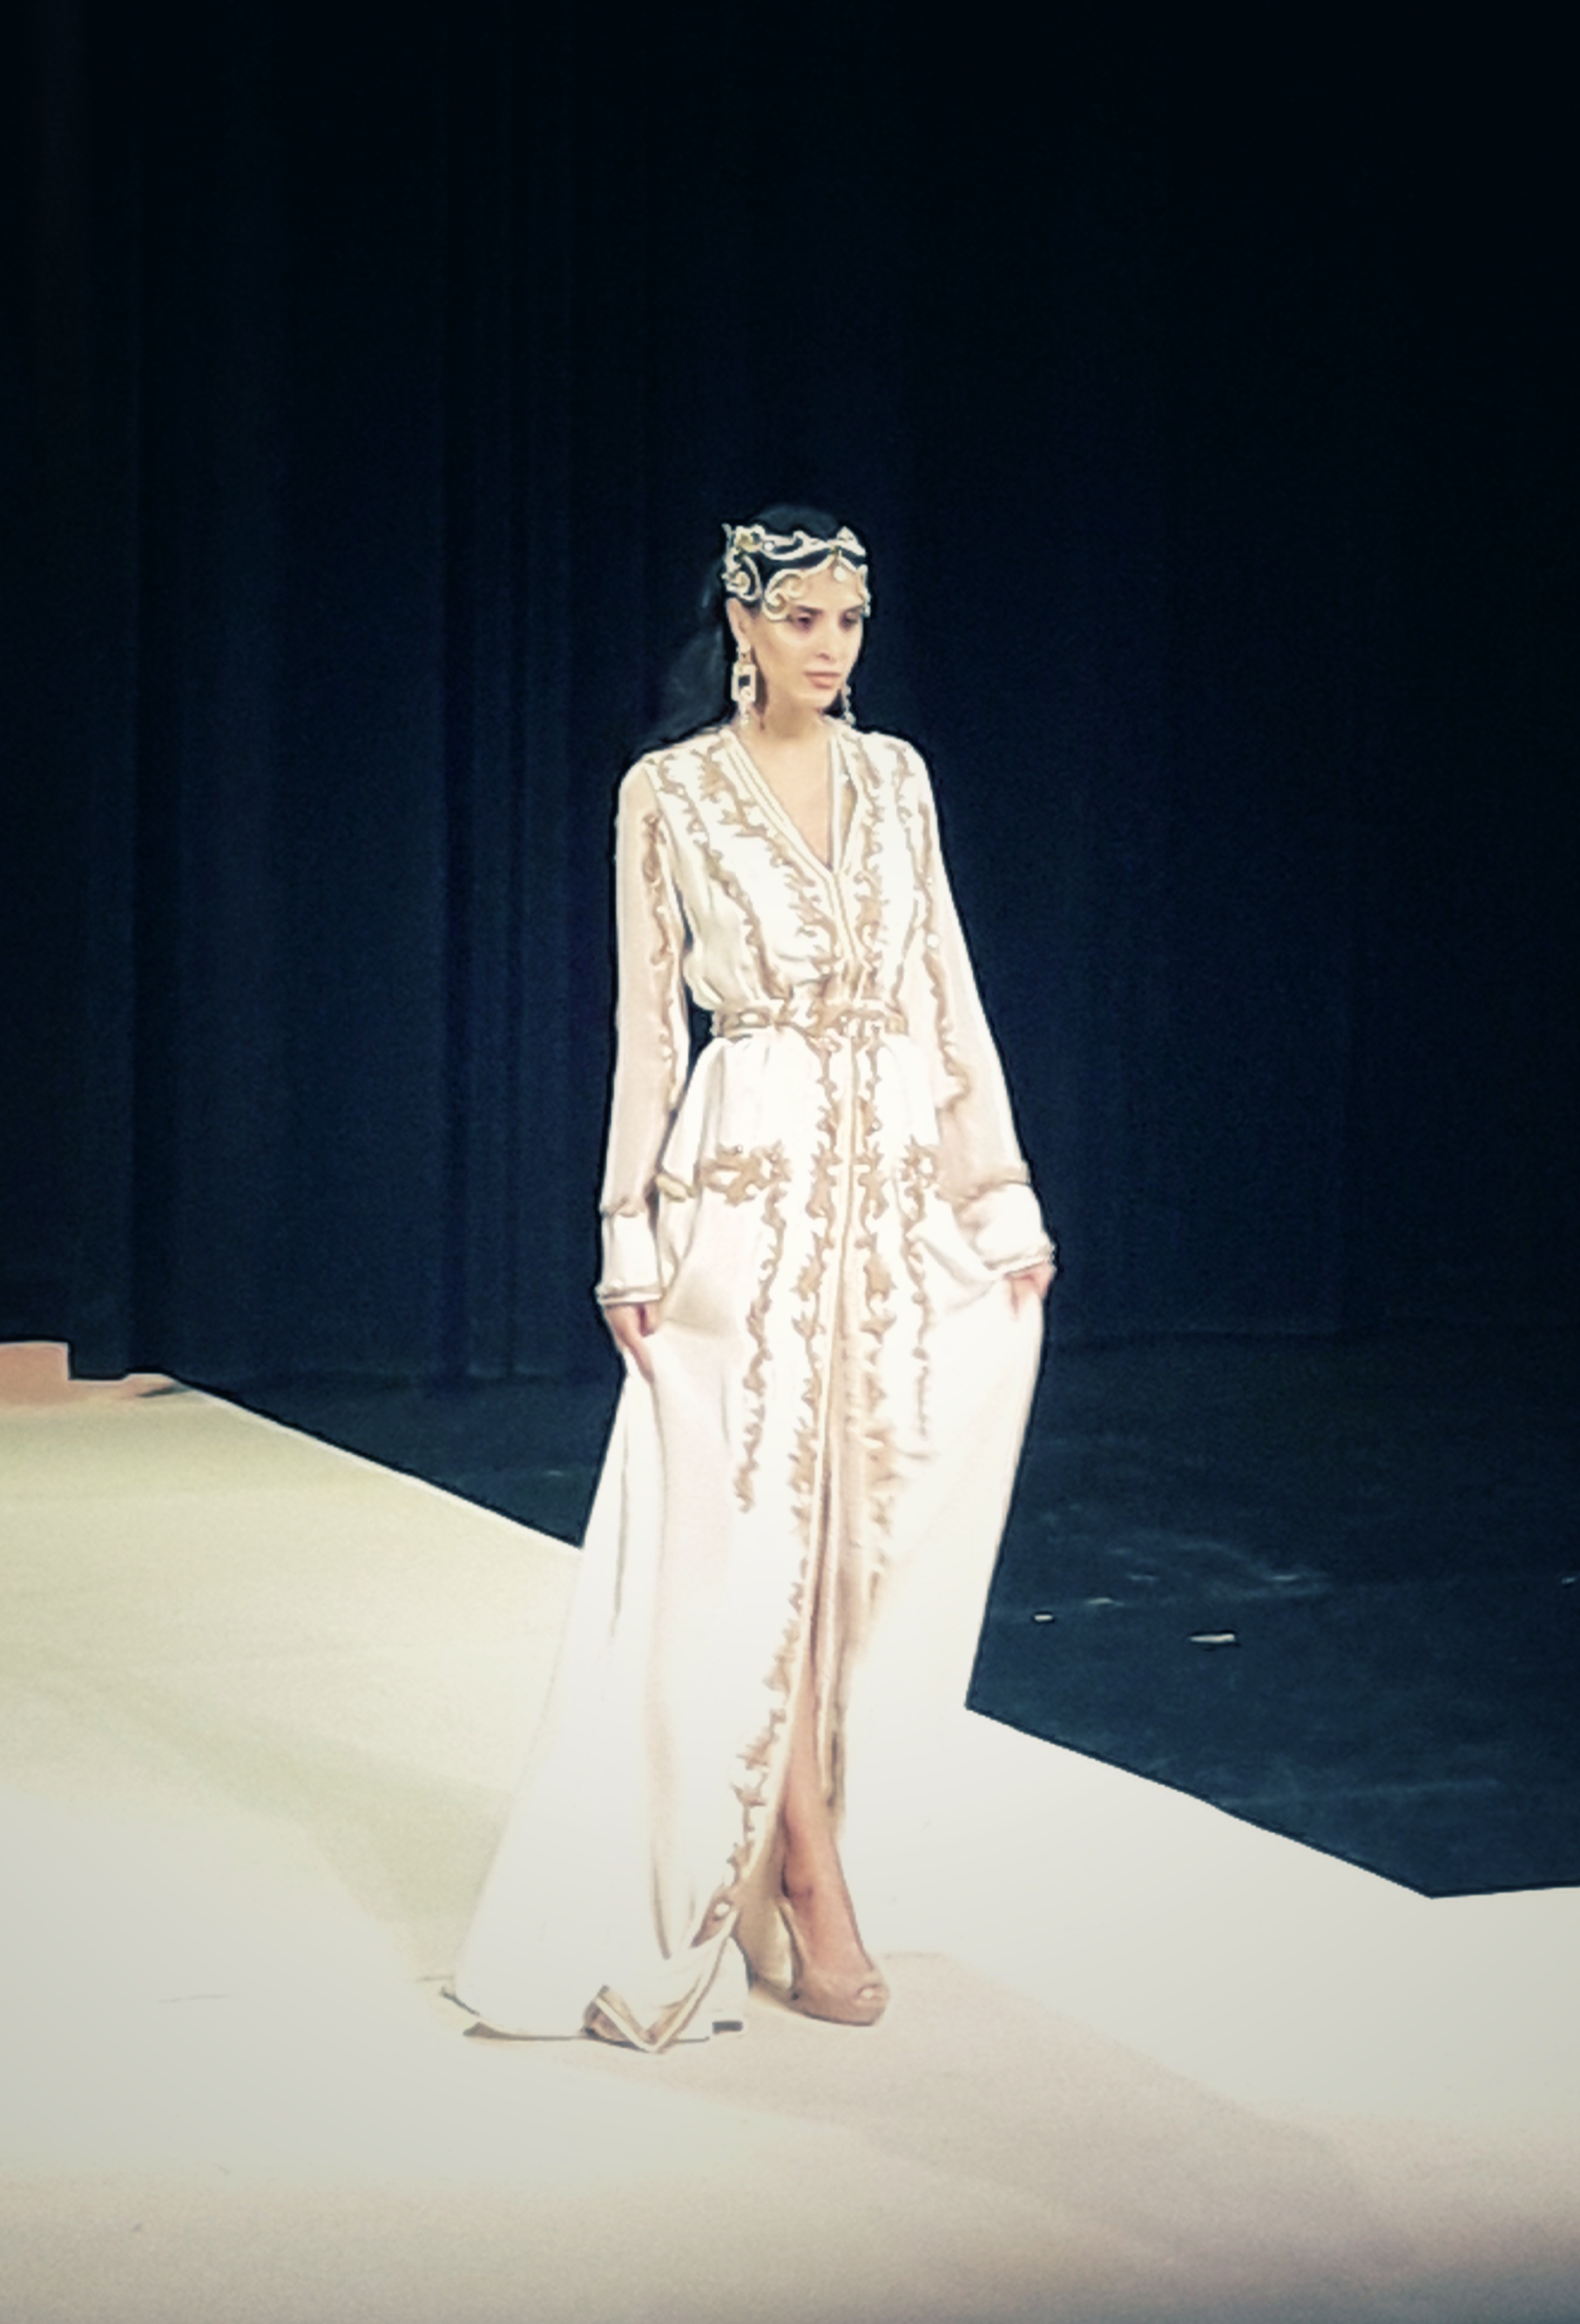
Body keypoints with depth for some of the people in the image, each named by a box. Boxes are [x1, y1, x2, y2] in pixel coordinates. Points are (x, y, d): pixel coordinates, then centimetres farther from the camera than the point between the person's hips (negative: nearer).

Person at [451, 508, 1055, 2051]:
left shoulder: (893, 779, 10)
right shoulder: (671, 795, 0)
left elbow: (949, 994, 10)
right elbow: (649, 1024, 0)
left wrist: (1004, 1201, 5)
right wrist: (634, 1240, -5)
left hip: (903, 1191, 4)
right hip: (752, 1192, -4)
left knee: (869, 1531, 5)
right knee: (758, 1543, -4)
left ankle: (787, 1849, 20)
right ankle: (808, 1890, 2)